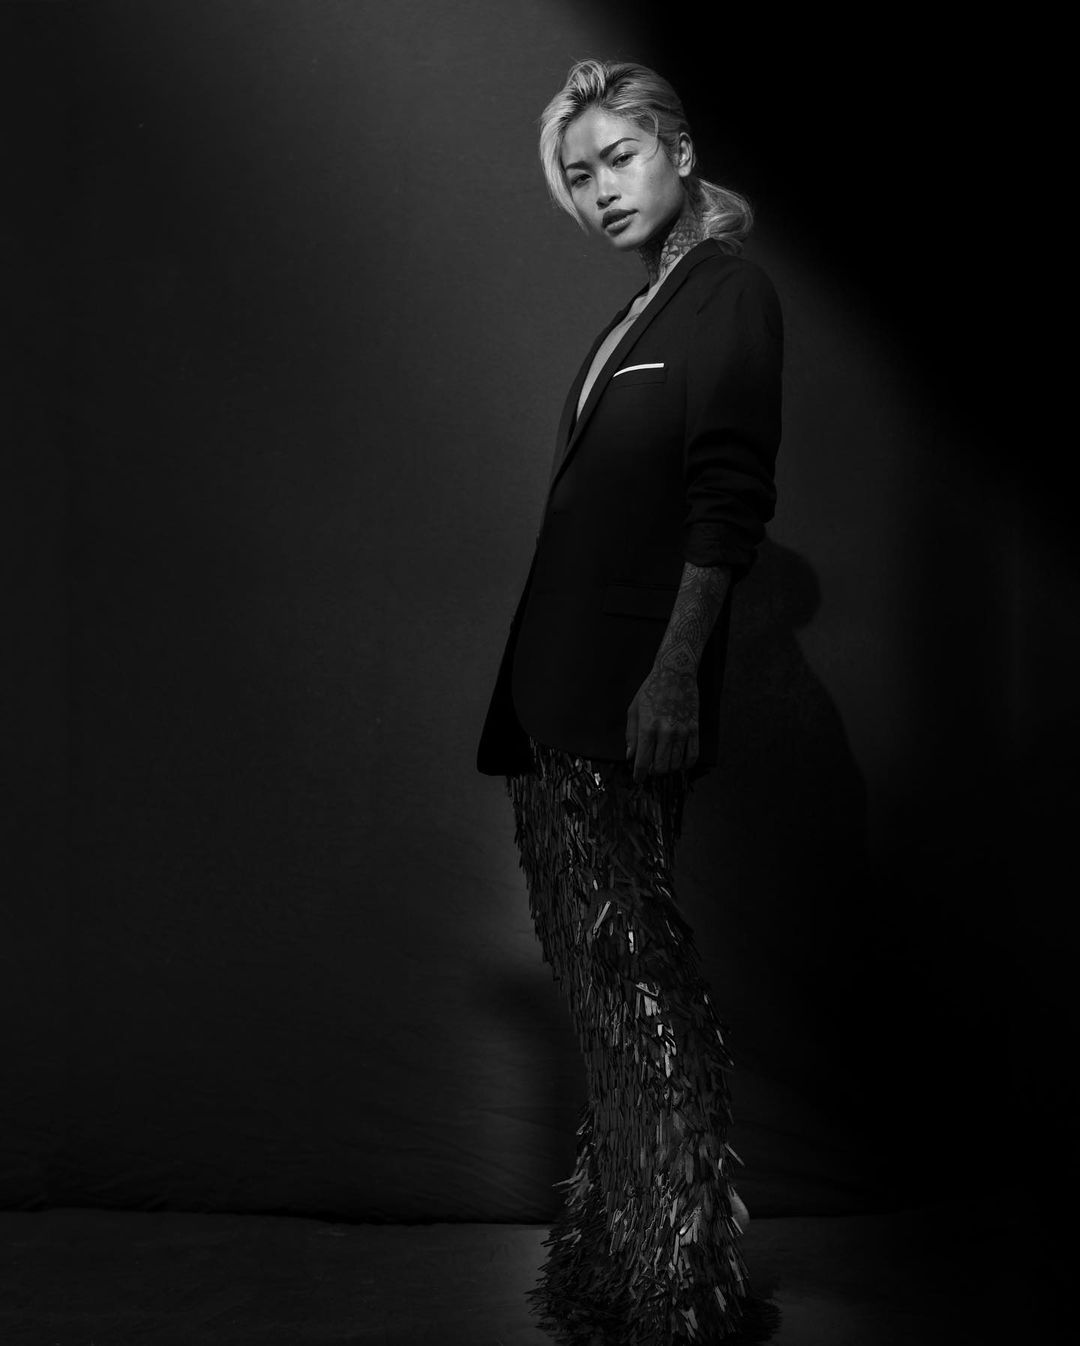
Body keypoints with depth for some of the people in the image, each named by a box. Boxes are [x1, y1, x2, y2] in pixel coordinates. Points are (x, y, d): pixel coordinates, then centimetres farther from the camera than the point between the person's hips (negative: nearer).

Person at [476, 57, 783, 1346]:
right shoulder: (641, 315, 19)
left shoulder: (731, 293, -5)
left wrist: (676, 674, -22)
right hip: (564, 698, 9)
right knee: (607, 968, 13)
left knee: (633, 972, -5)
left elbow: (729, 503, -15)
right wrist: (535, 685, 16)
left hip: (630, 696, -9)